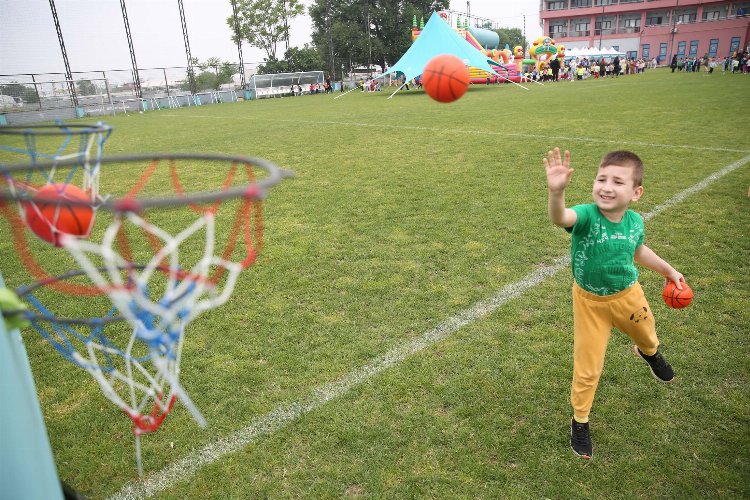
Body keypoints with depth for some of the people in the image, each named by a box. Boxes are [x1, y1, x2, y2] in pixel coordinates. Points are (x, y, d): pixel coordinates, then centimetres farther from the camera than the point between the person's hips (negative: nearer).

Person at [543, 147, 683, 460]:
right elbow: (559, 218, -56)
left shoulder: (635, 221, -15)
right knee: (587, 368, 4)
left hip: (628, 294, 4)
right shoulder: (587, 215, -31)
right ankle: (580, 420, 30)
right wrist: (556, 191, -77)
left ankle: (649, 352, 73)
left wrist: (668, 270, 20)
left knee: (646, 334, 33)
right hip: (591, 303, -4)